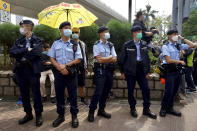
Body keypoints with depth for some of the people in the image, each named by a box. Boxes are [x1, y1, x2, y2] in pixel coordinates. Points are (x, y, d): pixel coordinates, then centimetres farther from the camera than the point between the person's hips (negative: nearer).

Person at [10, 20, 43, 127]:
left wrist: (22, 58, -10)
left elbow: (36, 53, -16)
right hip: (21, 71, 5)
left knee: (36, 93, 3)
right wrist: (26, 50, -12)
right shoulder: (19, 41, 13)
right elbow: (12, 52, -2)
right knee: (24, 94, 13)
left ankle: (38, 115, 18)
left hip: (33, 70, -5)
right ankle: (28, 114, 28)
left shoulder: (37, 41, 1)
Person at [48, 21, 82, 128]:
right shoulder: (55, 44, 8)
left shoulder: (74, 44, 4)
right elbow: (51, 58, 3)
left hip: (71, 72, -1)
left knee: (73, 95, 3)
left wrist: (66, 65, -13)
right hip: (58, 72, 2)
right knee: (59, 95, 10)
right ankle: (61, 116, 25)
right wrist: (60, 68, -11)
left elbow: (78, 59, -2)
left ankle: (74, 116, 17)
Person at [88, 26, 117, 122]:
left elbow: (115, 59, 2)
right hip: (100, 70, -5)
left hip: (109, 70, 6)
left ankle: (101, 110, 24)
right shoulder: (96, 45, -3)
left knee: (106, 91, 10)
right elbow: (99, 60, -13)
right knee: (98, 92, -8)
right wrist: (110, 57, -4)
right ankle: (91, 112, 5)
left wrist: (104, 59, -10)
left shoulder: (111, 45, 12)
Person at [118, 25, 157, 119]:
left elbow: (147, 58, 12)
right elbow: (122, 59, -1)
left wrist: (148, 71, 10)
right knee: (131, 90, 5)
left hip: (141, 70, 3)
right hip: (130, 70, -3)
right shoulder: (127, 45, -4)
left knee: (146, 89, 2)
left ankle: (146, 109, 16)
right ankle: (132, 108, 24)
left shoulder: (144, 44, 8)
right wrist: (122, 72, -1)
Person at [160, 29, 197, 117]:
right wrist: (180, 62, -6)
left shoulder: (179, 45, 9)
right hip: (170, 71, -6)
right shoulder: (165, 46, -7)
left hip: (178, 70, 6)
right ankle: (163, 108, 11)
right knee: (169, 91, -5)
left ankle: (170, 108, 23)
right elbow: (168, 60, -14)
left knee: (174, 91, 11)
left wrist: (182, 39, 6)